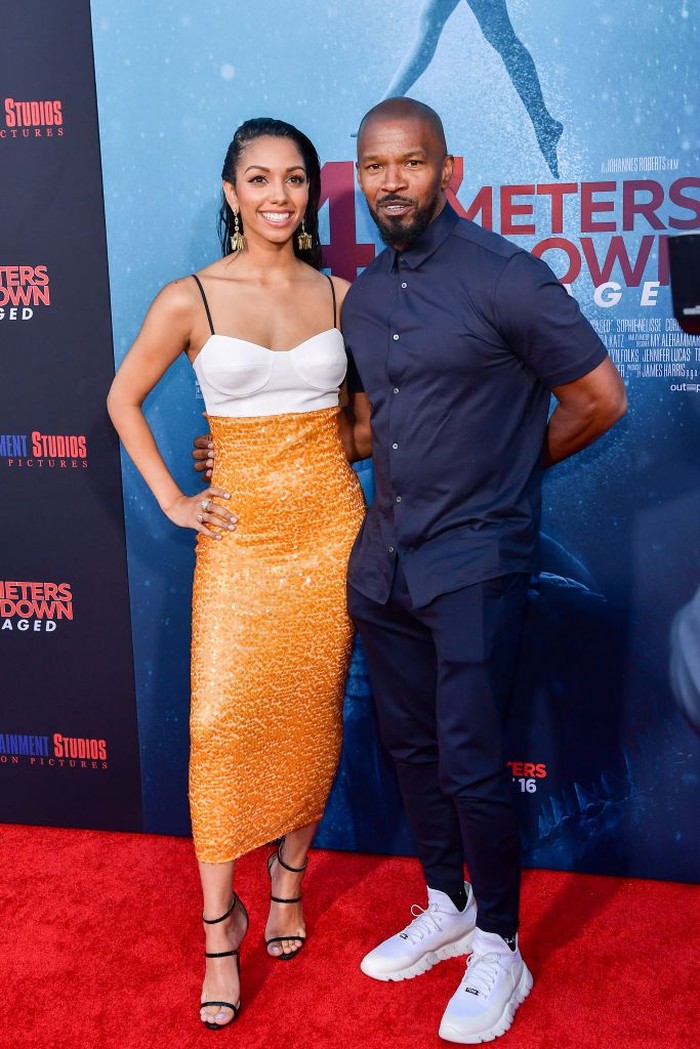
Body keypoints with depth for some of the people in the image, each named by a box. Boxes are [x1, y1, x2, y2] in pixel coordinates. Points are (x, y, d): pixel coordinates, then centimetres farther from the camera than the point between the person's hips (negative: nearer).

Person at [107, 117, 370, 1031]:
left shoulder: (340, 296, 4)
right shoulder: (189, 301, -4)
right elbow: (124, 399, 6)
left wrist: (321, 451, 1)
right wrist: (172, 501, 1)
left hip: (329, 525, 2)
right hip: (240, 533, -2)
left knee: (311, 715, 9)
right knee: (225, 723, -4)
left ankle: (289, 875, 32)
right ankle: (220, 930, 11)